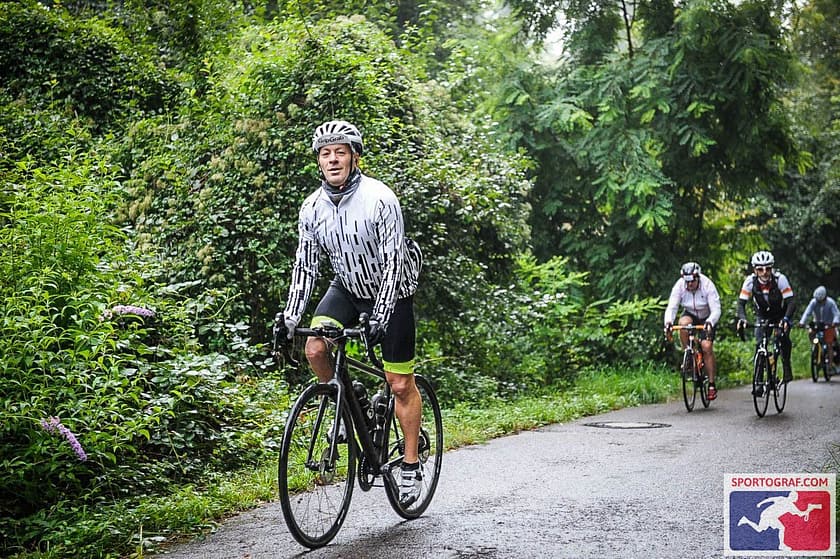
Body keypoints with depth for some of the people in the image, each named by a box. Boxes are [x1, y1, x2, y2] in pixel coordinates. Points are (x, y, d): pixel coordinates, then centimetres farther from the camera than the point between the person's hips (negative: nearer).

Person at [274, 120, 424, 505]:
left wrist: (381, 316, -33)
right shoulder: (313, 208, -8)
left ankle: (411, 464, 11)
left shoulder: (380, 199, -23)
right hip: (346, 287, 5)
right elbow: (305, 265, -3)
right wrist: (290, 315, -13)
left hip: (390, 290, -4)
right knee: (315, 349, -20)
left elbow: (394, 261, -25)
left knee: (400, 384, -3)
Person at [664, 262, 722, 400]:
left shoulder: (708, 285, -27)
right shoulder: (679, 286, -21)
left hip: (707, 318, -2)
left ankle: (712, 385, -9)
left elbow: (716, 310, -30)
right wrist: (668, 322, -44)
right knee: (683, 323, -34)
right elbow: (671, 307, -24)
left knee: (706, 347, -19)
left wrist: (709, 322, -50)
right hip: (690, 314, 2)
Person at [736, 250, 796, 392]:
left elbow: (791, 302, -31)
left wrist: (785, 319, -48)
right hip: (763, 316, 2)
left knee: (783, 336, -28)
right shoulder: (750, 281, -22)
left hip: (781, 315, -2)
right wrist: (742, 319, -42)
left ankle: (786, 365, -6)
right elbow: (741, 303, -23)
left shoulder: (780, 279, -28)